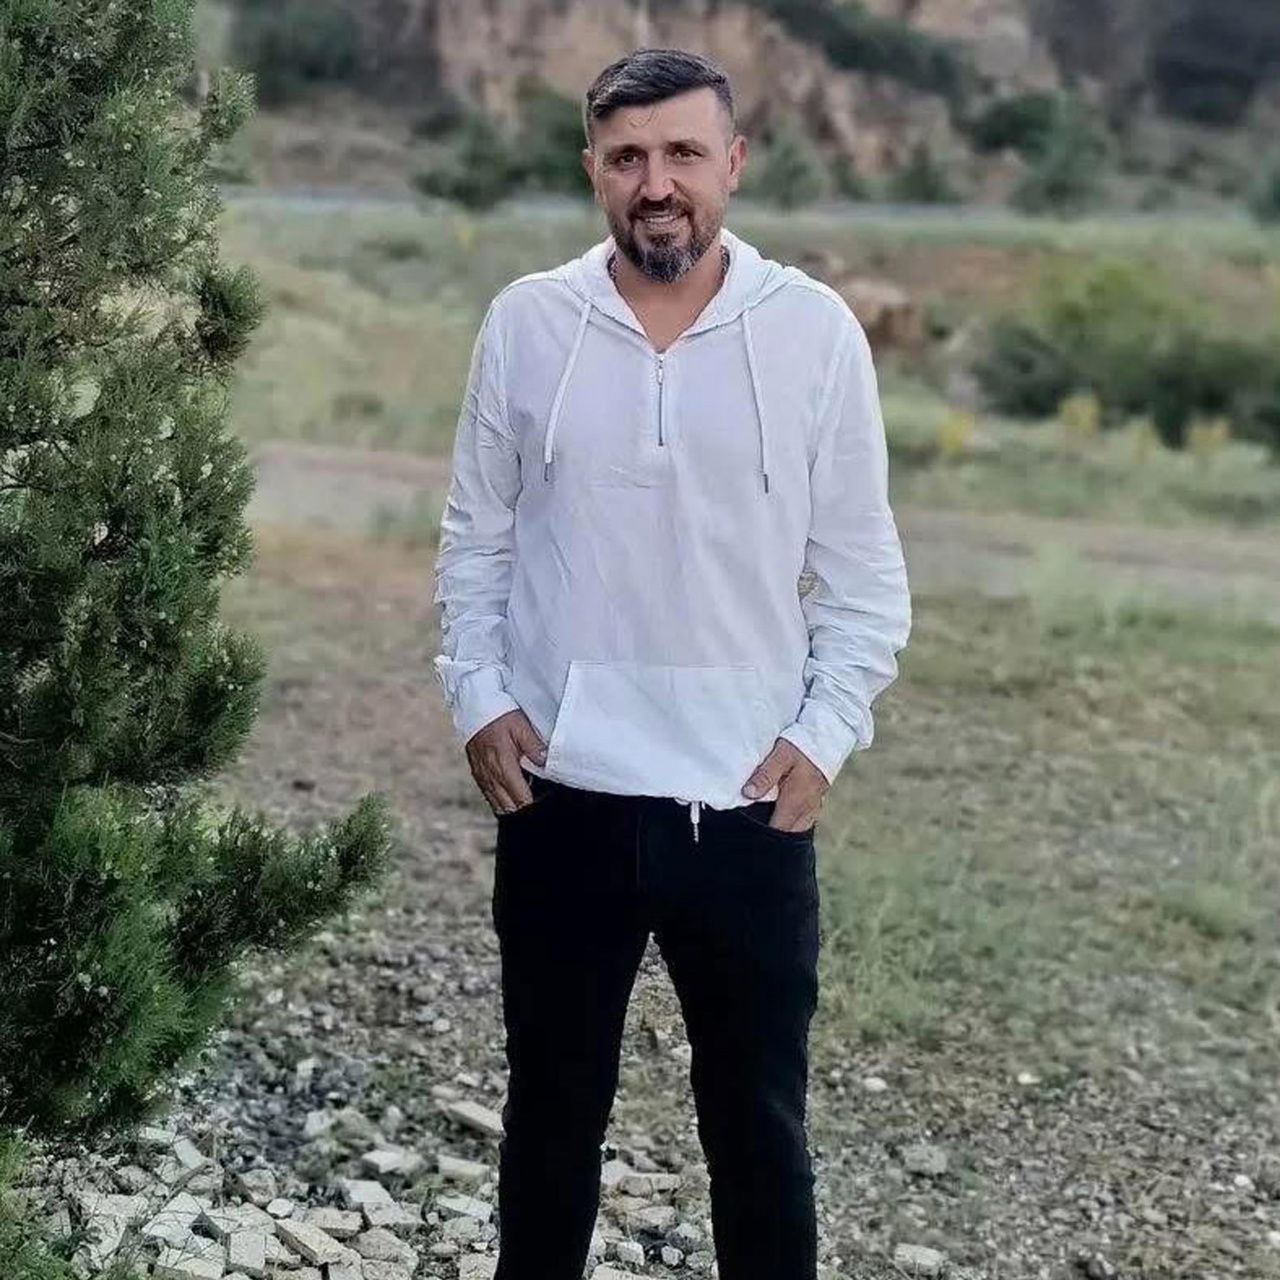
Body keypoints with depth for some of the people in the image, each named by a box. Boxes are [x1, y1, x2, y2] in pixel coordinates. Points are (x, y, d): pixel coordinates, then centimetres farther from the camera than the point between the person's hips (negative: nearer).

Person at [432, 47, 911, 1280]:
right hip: (561, 795, 1)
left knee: (758, 1118, 12)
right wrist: (476, 696, -4)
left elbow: (862, 569, 1)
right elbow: (475, 539, 6)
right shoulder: (525, 323, -1)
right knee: (553, 1103, 16)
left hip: (748, 802, -1)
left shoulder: (816, 330, -4)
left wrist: (826, 730, -8)